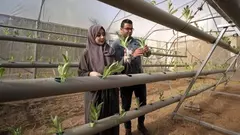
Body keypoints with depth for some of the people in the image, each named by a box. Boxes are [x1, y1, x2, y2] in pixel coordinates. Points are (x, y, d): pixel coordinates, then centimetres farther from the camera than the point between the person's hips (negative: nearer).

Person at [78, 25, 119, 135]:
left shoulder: (110, 51, 7)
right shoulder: (87, 52, -3)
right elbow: (81, 73, -3)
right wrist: (91, 73, -21)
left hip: (111, 91, 4)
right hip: (95, 92, -3)